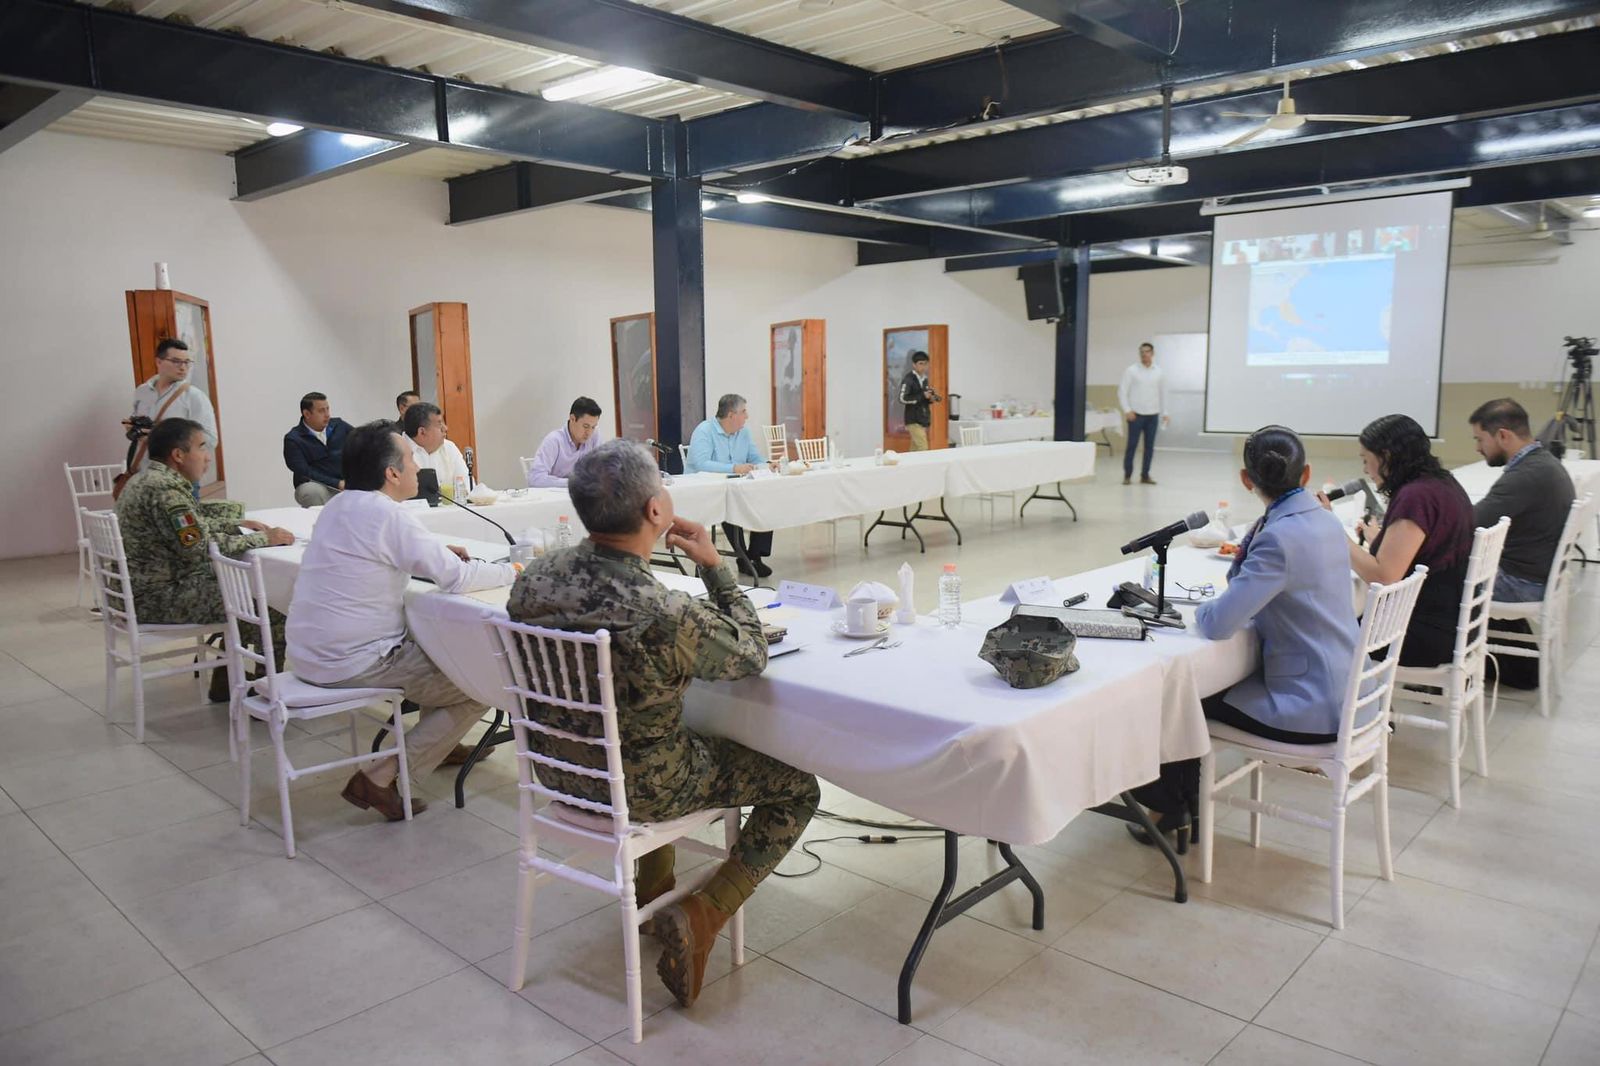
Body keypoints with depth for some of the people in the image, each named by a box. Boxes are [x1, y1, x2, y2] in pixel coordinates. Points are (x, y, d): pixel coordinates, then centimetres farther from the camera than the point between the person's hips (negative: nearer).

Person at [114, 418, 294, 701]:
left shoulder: (147, 479, 12)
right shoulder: (165, 489, -20)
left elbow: (192, 526, 23)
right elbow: (202, 547, -26)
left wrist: (238, 525, 12)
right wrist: (262, 538, -18)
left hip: (144, 585, 11)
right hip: (158, 598, -11)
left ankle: (225, 682, 19)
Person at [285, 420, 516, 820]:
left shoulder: (338, 505, 7)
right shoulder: (388, 515, -19)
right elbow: (457, 578, -17)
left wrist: (437, 554, 13)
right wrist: (511, 570, 0)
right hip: (351, 664, -9)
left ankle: (438, 743, 34)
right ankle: (380, 778, -4)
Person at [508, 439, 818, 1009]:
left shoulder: (533, 578, -15)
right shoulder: (672, 617, -34)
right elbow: (751, 654, -13)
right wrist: (715, 566, -7)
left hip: (556, 769, 7)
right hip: (641, 790, -6)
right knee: (798, 787, 10)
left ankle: (653, 892, 42)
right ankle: (698, 918, 3)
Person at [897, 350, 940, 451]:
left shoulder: (924, 379, 14)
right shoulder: (908, 379, -11)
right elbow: (903, 399, -20)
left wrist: (930, 399, 1)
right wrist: (922, 395, -19)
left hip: (924, 420, 8)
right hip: (914, 420, -8)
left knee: (915, 450, 10)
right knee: (923, 450, -13)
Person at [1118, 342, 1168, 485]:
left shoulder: (1160, 372, 9)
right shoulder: (1131, 371, -1)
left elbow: (1163, 393, 14)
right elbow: (1122, 391, -3)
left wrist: (1164, 413, 10)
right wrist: (1127, 410, -11)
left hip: (1153, 415, 3)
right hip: (1136, 414, -3)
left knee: (1150, 447, 4)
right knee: (1132, 445, -3)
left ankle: (1145, 475, 14)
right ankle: (1127, 475, 6)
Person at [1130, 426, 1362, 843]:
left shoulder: (1279, 537, -25)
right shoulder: (1325, 522, 4)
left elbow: (1217, 624, -25)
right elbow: (1251, 587, 13)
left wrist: (1199, 609, -6)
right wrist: (1257, 532, 5)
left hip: (1311, 708, -9)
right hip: (1345, 690, 9)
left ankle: (1168, 807, 28)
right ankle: (1185, 796, 34)